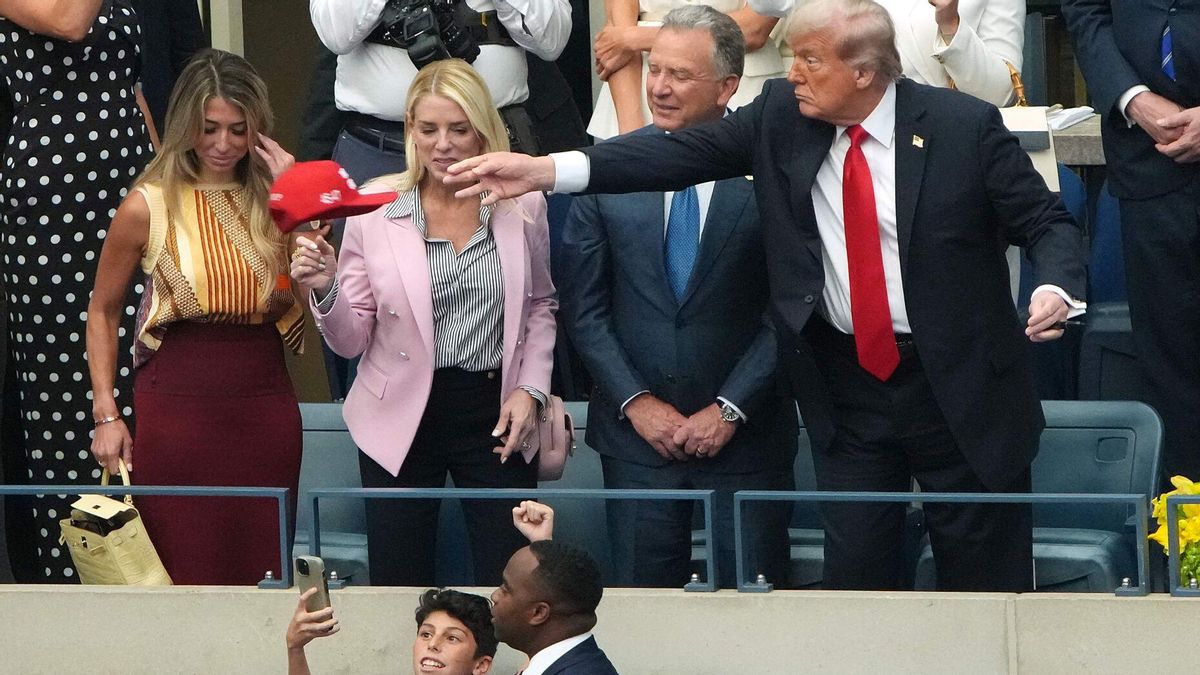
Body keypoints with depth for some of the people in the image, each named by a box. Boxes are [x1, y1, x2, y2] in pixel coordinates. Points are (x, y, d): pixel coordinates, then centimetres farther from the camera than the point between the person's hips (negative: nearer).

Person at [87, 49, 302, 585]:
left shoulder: (272, 199, 6)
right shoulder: (149, 207, -2)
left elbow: (297, 297, -6)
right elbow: (102, 309, 6)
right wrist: (106, 413, 0)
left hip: (265, 402, 3)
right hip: (178, 404, -3)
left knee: (265, 573, 5)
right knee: (185, 576, -1)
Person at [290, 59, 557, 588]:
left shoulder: (523, 207, -1)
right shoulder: (373, 211, -6)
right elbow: (351, 341, -2)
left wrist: (530, 389, 1)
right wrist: (325, 291, -22)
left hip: (496, 414, 1)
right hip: (402, 420, -1)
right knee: (399, 589, 4)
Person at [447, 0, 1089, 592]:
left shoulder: (964, 125, -10)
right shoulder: (782, 116, 0)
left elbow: (1045, 221, -6)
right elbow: (686, 152, -6)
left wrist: (1054, 289, -28)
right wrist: (544, 170, -16)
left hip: (958, 387, -3)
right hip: (845, 382, 3)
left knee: (985, 570, 5)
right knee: (855, 564, 6)